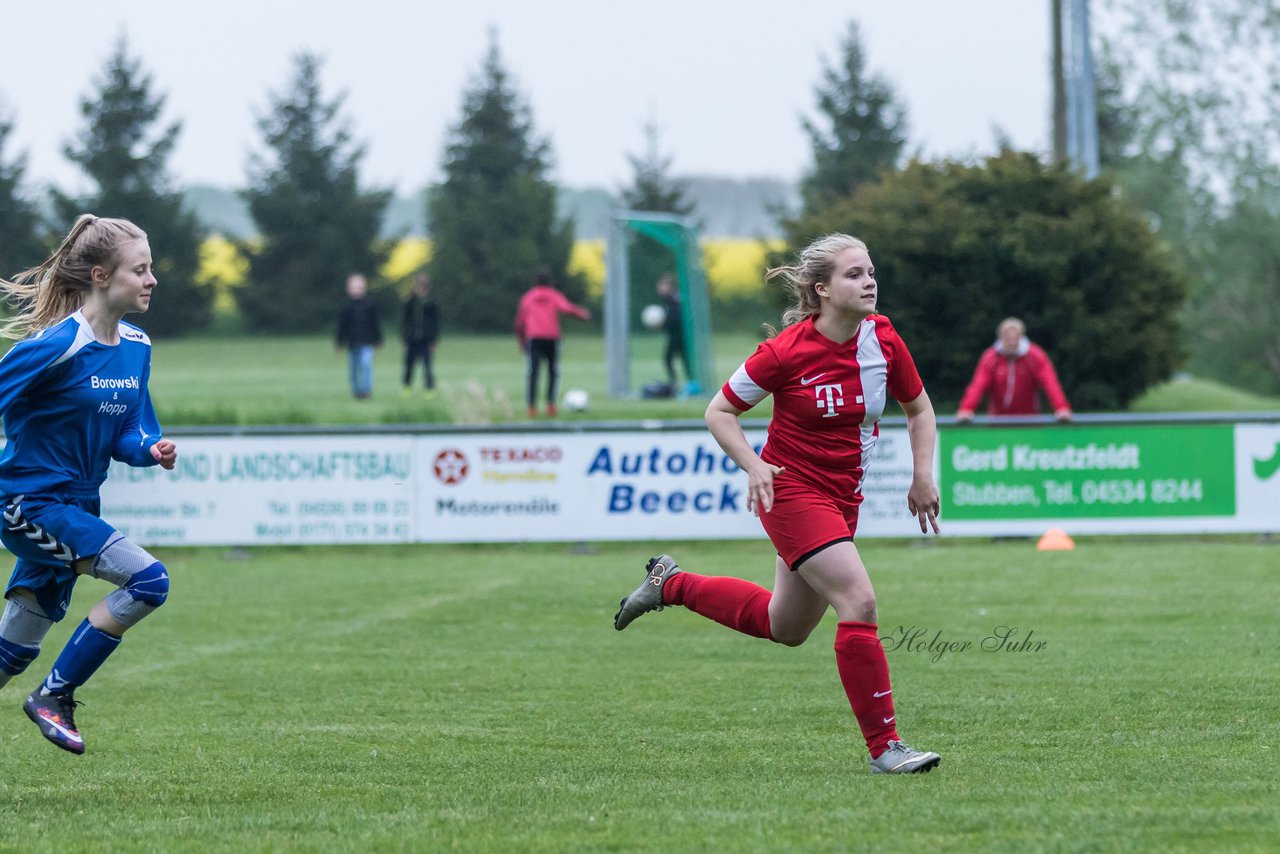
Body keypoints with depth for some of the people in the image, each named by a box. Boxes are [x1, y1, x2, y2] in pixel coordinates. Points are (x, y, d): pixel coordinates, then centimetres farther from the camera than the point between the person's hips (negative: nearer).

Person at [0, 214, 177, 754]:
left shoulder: (136, 347, 6)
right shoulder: (58, 346, -20)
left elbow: (126, 434, 13)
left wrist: (150, 449, -9)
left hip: (76, 506, 8)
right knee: (148, 580, -19)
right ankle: (54, 698, -9)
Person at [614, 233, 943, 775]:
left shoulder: (883, 338, -5)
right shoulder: (786, 351, -19)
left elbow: (918, 409, 12)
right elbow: (720, 411, -6)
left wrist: (923, 476, 0)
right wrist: (753, 466, -20)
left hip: (842, 499, 7)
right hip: (791, 490, -7)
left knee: (784, 626, 19)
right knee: (859, 602, -21)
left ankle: (672, 584, 39)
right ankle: (883, 747, -15)